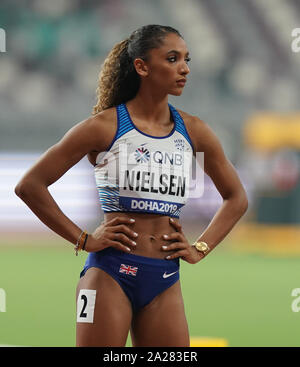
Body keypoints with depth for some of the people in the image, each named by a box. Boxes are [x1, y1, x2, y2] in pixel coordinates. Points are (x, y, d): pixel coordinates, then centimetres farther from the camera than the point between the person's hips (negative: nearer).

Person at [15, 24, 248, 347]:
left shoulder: (193, 131, 8)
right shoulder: (105, 126, -4)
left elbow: (236, 197, 23)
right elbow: (30, 185, -5)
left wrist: (200, 248, 11)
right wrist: (83, 240, -6)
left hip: (165, 280, 4)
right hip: (111, 272, -4)